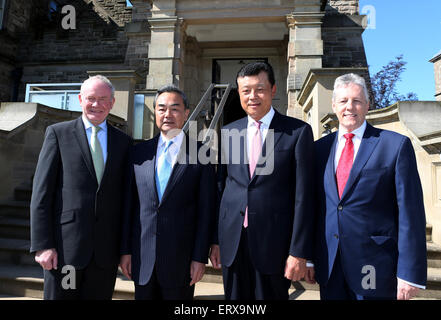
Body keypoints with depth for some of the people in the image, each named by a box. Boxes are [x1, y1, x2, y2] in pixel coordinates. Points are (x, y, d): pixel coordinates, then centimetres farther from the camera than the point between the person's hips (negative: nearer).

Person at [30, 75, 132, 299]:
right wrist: (42, 245, -7)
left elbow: (125, 197, 8)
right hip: (65, 247, -2)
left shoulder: (123, 142, 8)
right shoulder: (58, 133, 2)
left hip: (106, 250, 2)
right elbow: (41, 193, -2)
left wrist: (126, 247, 6)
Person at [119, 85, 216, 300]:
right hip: (142, 257, 3)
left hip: (181, 257, -2)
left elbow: (206, 210, -6)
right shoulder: (139, 152, 5)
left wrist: (200, 257, -7)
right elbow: (130, 205, 6)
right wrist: (125, 250, 5)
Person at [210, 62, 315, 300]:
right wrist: (216, 240, 8)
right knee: (235, 297, 16)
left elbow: (303, 196, -7)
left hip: (273, 244, -3)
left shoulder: (298, 132, -4)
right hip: (232, 242, 4)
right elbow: (221, 188, 8)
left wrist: (299, 252, -9)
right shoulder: (228, 132, 6)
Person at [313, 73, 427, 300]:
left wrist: (410, 273, -10)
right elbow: (314, 206, 7)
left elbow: (411, 212, -7)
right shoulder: (320, 148, 5)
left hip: (374, 266, -3)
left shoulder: (396, 145, -5)